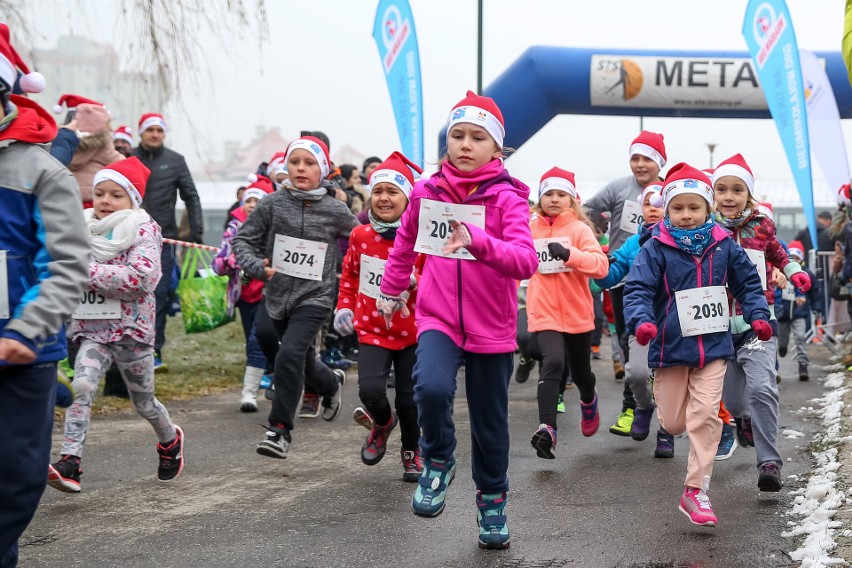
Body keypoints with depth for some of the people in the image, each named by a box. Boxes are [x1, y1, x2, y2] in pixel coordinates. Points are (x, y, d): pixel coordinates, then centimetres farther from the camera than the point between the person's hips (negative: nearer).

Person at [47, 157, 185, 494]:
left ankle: (170, 440, 44)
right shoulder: (83, 230, 8)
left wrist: (88, 272, -23)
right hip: (92, 329, 3)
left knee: (143, 402, 13)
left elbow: (142, 277, -23)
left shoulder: (144, 229, -7)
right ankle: (69, 464, -28)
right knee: (82, 386, -23)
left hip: (132, 328, -3)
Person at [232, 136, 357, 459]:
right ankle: (331, 383, 50)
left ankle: (280, 429, -10)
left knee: (289, 355, -21)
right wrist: (256, 266, -17)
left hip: (314, 298, -3)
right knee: (299, 360, 17)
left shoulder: (335, 211, -5)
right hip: (276, 295, 4)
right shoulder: (272, 204, -3)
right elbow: (243, 239, 1)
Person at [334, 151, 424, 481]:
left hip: (411, 332, -1)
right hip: (372, 330, 1)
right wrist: (344, 306, 11)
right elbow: (350, 273, 18)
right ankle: (382, 423, 20)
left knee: (409, 399, 3)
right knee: (370, 390, -17)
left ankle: (412, 452, 32)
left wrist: (414, 281, -22)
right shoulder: (360, 236, -1)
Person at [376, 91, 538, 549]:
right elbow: (404, 244, 20)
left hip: (492, 327, -1)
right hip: (438, 319, 1)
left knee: (490, 422, 11)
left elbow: (525, 262, -26)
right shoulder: (426, 192, -1)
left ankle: (492, 501, 35)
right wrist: (390, 292, 30)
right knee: (431, 387, -29)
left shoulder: (507, 198, -10)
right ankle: (437, 462, 0)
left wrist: (477, 239, -41)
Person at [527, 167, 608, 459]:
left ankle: (588, 401, 53)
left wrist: (569, 254, -30)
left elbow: (601, 265, -18)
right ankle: (547, 429, -28)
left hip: (578, 313, 1)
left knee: (580, 371, 18)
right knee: (553, 362, -24)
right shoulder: (530, 229, 2)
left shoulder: (580, 229, -5)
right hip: (543, 313, 0)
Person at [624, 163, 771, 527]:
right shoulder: (656, 248, -7)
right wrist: (641, 321, -30)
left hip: (713, 346, 1)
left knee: (705, 416, -8)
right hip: (671, 347, -1)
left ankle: (696, 491, 1)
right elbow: (637, 289, -12)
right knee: (673, 423, 7)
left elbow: (747, 284, 13)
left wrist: (758, 315, -2)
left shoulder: (723, 245, 2)